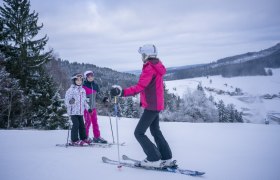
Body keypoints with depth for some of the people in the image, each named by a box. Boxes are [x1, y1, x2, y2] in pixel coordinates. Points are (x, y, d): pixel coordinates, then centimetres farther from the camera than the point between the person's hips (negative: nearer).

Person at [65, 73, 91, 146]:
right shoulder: (71, 90, -6)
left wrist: (88, 108, 17)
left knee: (82, 125, 9)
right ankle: (74, 140, -2)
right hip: (73, 111, -6)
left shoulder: (83, 90, 14)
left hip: (81, 112, 6)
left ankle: (83, 138, 21)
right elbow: (67, 100, -11)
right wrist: (70, 102, -32)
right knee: (76, 125, -10)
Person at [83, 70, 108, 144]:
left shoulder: (95, 85, 9)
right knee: (88, 121, -7)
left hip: (93, 106, 6)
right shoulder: (84, 86, -9)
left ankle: (97, 137, 18)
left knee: (95, 122, 10)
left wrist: (103, 99, 5)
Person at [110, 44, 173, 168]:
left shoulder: (149, 68, -17)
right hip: (157, 105, 10)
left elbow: (140, 87, -29)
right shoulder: (157, 66, 12)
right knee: (155, 131, 19)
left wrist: (122, 92, -36)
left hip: (151, 106, -10)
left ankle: (154, 159, -3)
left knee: (139, 133, -4)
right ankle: (166, 158, 20)